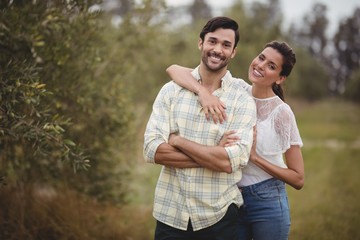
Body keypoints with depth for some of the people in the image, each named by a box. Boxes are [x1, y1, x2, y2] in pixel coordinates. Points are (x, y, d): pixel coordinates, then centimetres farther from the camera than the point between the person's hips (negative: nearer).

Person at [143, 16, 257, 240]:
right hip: (170, 213, 1)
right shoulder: (171, 90, 0)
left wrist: (177, 140, -11)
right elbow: (152, 150, -10)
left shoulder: (243, 100, -5)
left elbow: (231, 161, -17)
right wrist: (214, 156, -16)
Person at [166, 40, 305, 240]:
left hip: (267, 202, -3)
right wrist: (203, 91, -30)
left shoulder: (281, 112, -11)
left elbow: (298, 179, -9)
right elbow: (174, 69, -12)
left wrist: (255, 156, -18)